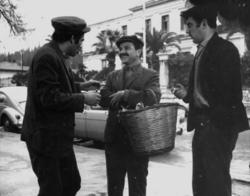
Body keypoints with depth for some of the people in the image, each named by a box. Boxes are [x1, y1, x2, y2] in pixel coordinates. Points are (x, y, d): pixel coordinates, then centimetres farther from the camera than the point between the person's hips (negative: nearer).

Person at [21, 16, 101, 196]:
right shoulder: (46, 56, -19)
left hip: (59, 137, 10)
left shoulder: (58, 56, 11)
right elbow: (49, 97, -24)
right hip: (45, 137, -10)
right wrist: (83, 98, -16)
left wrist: (80, 87, 13)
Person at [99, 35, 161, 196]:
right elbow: (103, 99, -3)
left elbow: (153, 98, -19)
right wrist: (135, 99, -15)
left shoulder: (150, 76, -1)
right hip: (114, 139, 4)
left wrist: (126, 94, -21)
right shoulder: (113, 76, 12)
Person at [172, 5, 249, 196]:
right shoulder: (201, 52, 16)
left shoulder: (225, 49, -9)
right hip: (202, 124, 9)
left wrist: (217, 121, -14)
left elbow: (231, 91, -15)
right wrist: (187, 94, 3)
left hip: (218, 125, -8)